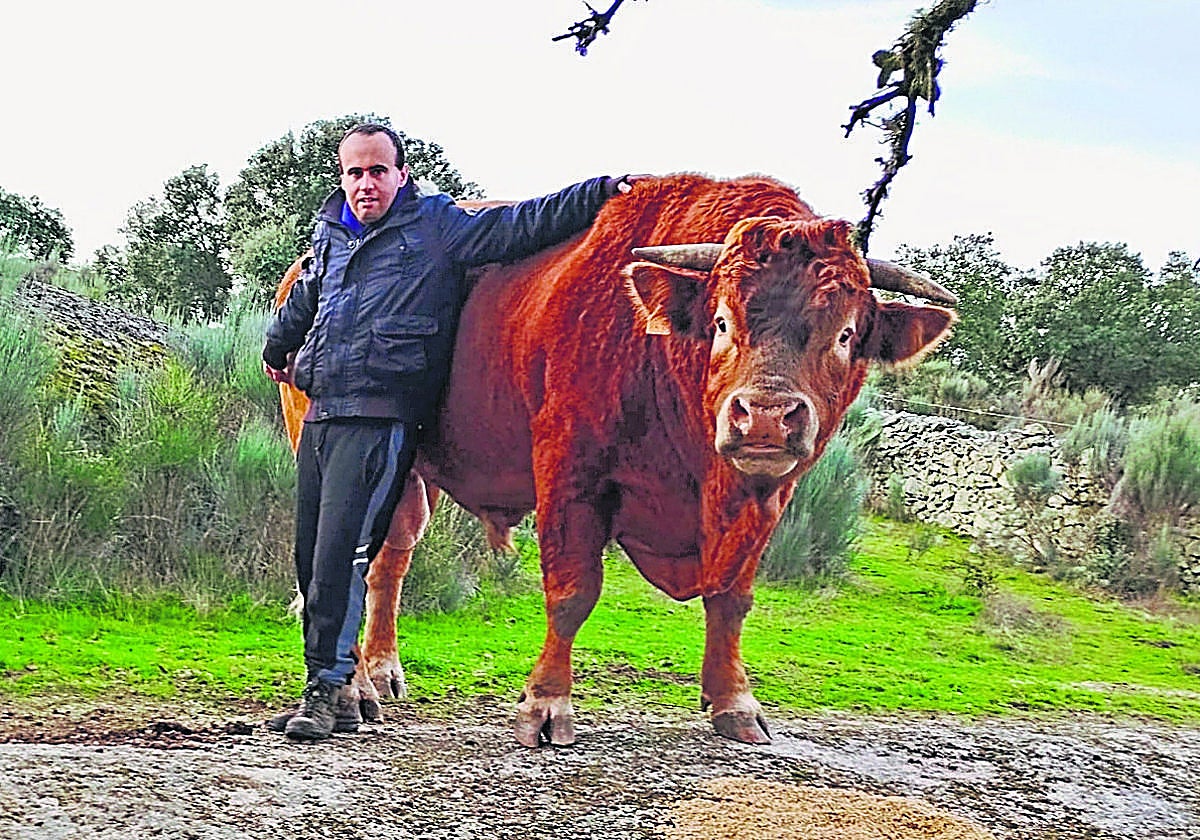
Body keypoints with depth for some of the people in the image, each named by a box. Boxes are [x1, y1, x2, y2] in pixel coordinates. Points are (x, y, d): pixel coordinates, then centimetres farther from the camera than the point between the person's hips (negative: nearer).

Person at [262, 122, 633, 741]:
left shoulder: (437, 224, 5)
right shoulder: (329, 234, 22)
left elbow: (520, 224, 1)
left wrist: (605, 192, -7)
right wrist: (277, 349, 56)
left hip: (381, 417, -7)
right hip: (320, 413, 7)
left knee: (342, 550, -16)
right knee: (312, 555, 6)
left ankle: (327, 688, -13)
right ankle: (333, 693, 14)